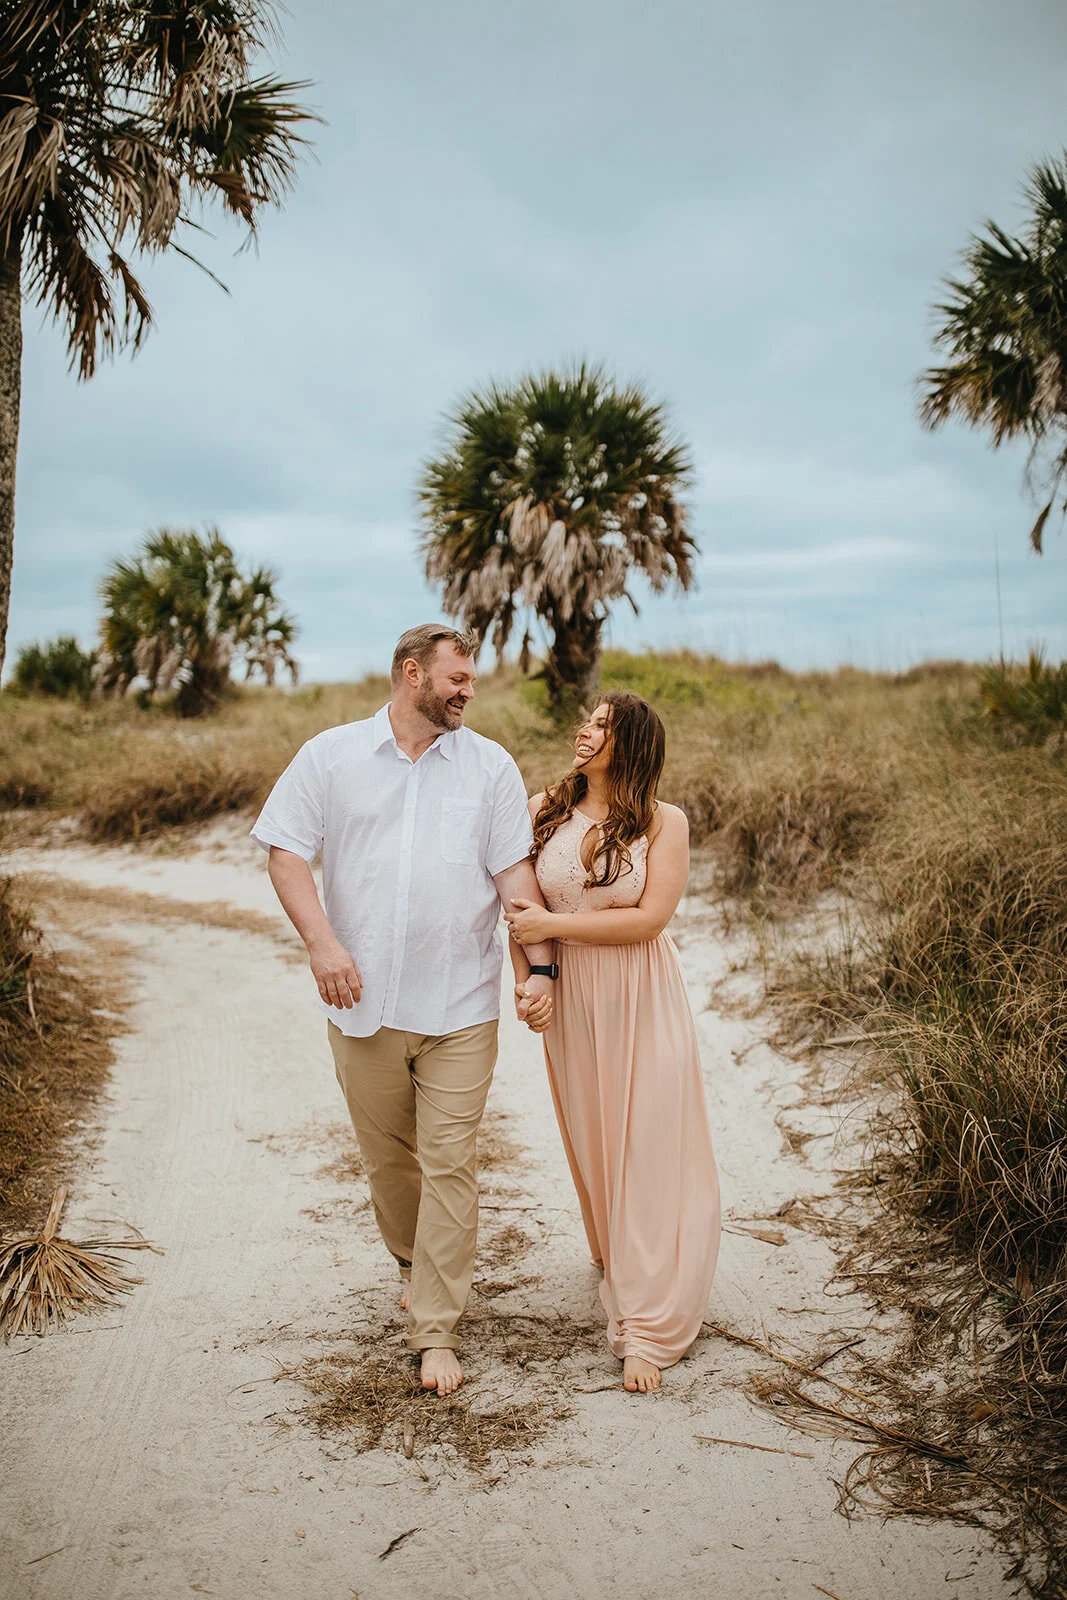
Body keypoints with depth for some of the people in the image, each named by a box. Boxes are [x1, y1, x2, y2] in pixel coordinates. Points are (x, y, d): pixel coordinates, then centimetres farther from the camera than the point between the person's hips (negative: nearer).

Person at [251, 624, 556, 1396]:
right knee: (386, 1157, 14)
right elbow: (287, 852, -1)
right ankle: (418, 1267, 40)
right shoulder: (329, 756, 3)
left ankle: (437, 1331, 11)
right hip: (364, 1004, 1)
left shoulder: (491, 766, 4)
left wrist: (541, 967, -9)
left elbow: (516, 873, 0)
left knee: (449, 1163, -1)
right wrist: (321, 941, -15)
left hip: (460, 1010, -1)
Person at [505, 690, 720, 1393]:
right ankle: (614, 1253, 42)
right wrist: (524, 976, 1)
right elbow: (518, 902, 10)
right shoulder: (544, 810, 2)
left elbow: (649, 919, -15)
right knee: (588, 1138, 14)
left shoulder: (665, 822, -7)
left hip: (642, 1000, -3)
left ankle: (650, 1328, 10)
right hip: (569, 999, 3)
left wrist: (553, 926, -16)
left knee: (649, 1148, 0)